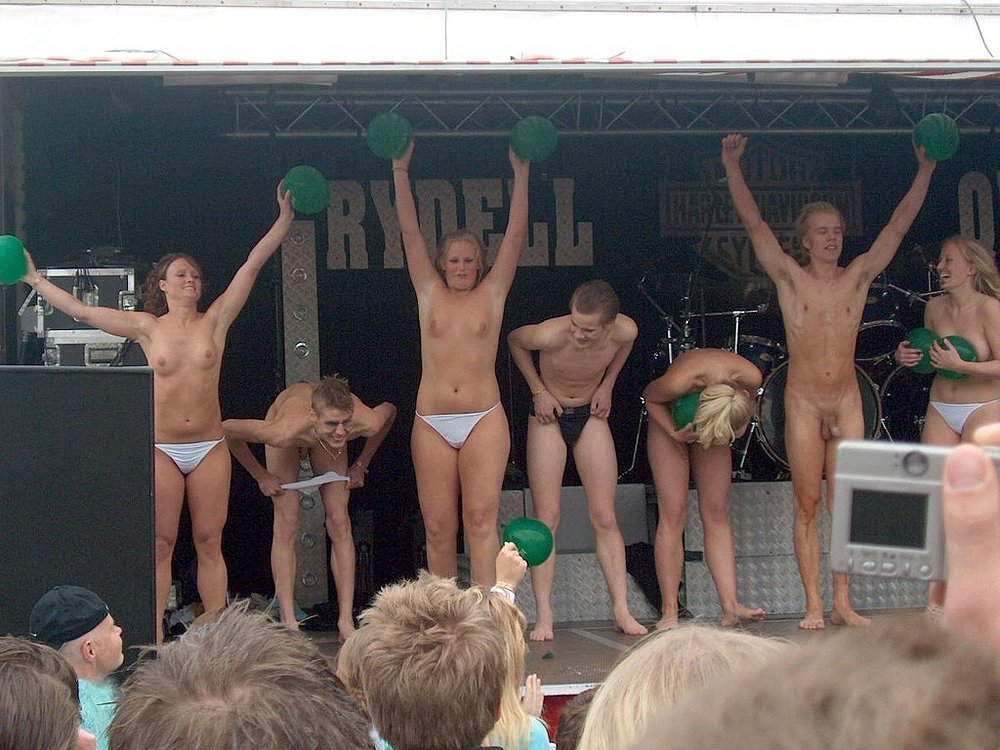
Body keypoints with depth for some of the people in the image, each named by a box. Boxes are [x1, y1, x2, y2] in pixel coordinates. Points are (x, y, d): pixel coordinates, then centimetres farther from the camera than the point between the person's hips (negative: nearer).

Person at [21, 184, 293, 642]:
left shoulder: (215, 321, 4)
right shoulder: (148, 328, 4)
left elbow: (253, 263, 0)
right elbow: (82, 312, 3)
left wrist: (284, 217, -5)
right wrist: (34, 279, 4)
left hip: (209, 449, 1)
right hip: (161, 449, -1)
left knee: (209, 542, 3)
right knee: (160, 544, 0)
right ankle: (154, 636, 1)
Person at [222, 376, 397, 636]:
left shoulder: (366, 423, -41)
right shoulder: (284, 432, -48)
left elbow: (389, 410, -14)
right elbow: (228, 428, -31)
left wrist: (361, 465, -9)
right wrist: (260, 476, -20)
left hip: (321, 438, 2)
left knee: (340, 522, -5)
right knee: (286, 526, -10)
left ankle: (346, 623, -1)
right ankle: (288, 623, -8)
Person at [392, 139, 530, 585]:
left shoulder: (491, 293, 9)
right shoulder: (429, 293, 12)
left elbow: (516, 234, 5)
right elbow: (409, 231, 8)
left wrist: (521, 173, -1)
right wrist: (400, 171, 4)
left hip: (484, 420, -1)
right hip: (432, 424, 1)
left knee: (481, 519, -11)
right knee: (438, 528, 0)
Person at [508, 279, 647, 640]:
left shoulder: (624, 331, -24)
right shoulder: (551, 334, -33)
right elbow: (514, 339, -9)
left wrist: (608, 384, 0)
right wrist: (538, 390, -9)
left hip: (591, 415, 3)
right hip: (549, 415, -2)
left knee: (605, 518, -1)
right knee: (546, 519, -7)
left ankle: (622, 611, 0)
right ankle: (544, 617, -8)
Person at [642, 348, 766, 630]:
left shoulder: (750, 376, -32)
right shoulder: (678, 381, -41)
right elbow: (649, 396, -17)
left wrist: (741, 424, -21)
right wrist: (674, 433, -27)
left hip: (715, 423, 3)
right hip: (671, 420, -3)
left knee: (717, 514, -3)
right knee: (673, 514, -10)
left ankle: (730, 606, -8)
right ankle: (669, 613, -9)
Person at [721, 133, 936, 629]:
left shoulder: (859, 276, 7)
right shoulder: (790, 278, 2)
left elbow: (899, 223, 6)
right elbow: (754, 223, -5)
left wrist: (925, 171, 2)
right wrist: (732, 167, -13)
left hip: (847, 402, 2)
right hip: (803, 402, -2)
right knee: (807, 505, -1)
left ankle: (843, 604, 5)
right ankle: (814, 606, 0)